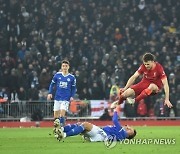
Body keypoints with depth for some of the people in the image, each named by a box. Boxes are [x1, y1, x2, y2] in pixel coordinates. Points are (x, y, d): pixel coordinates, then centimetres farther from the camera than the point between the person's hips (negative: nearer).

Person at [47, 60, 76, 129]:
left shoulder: (72, 77, 0)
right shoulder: (57, 75, 2)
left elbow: (74, 88, 9)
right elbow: (52, 84, 10)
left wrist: (72, 96, -5)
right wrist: (50, 93, -2)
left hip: (66, 99, -2)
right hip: (57, 98, 2)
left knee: (62, 114, -17)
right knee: (56, 115, 3)